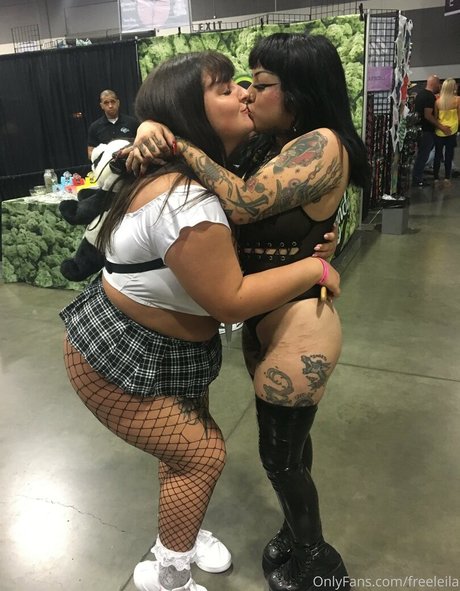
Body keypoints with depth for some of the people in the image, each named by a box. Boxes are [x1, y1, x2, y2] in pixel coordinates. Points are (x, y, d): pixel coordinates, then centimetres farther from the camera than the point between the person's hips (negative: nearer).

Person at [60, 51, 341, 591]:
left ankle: (178, 539, 45)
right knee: (201, 453, 1)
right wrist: (313, 268, -19)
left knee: (189, 445, 18)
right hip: (117, 357, -9)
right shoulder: (185, 200, -30)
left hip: (165, 353, 9)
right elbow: (230, 301, -29)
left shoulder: (196, 176, 4)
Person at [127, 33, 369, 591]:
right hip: (263, 318, 8)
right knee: (286, 441, 24)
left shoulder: (323, 144, -18)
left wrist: (175, 138, -21)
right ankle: (298, 534, 50)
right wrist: (151, 139, -12)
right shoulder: (266, 144, 6)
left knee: (280, 453, 10)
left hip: (298, 325, -8)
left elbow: (241, 202, -27)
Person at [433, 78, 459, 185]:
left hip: (439, 131, 2)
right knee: (449, 155, 7)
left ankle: (436, 177, 13)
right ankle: (447, 177, 11)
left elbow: (435, 116, 2)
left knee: (437, 155, 10)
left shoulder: (438, 100, -4)